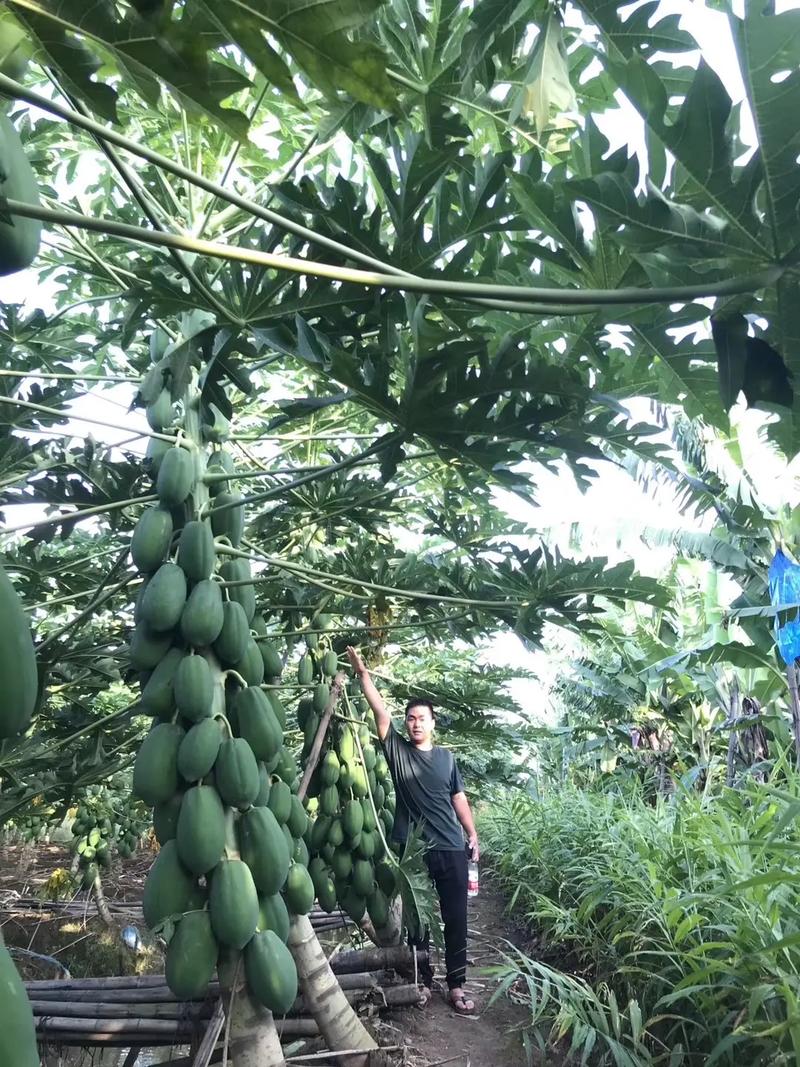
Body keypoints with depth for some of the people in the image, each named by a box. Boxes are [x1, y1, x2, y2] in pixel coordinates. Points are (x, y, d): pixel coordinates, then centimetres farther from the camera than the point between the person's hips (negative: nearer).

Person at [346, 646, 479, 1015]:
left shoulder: (446, 756, 7)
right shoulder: (397, 750, 0)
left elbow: (459, 798, 13)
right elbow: (380, 711, -9)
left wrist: (473, 835, 6)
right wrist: (362, 672, -18)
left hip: (452, 849, 1)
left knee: (456, 919, 5)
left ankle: (456, 985, 16)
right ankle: (422, 980, 26)